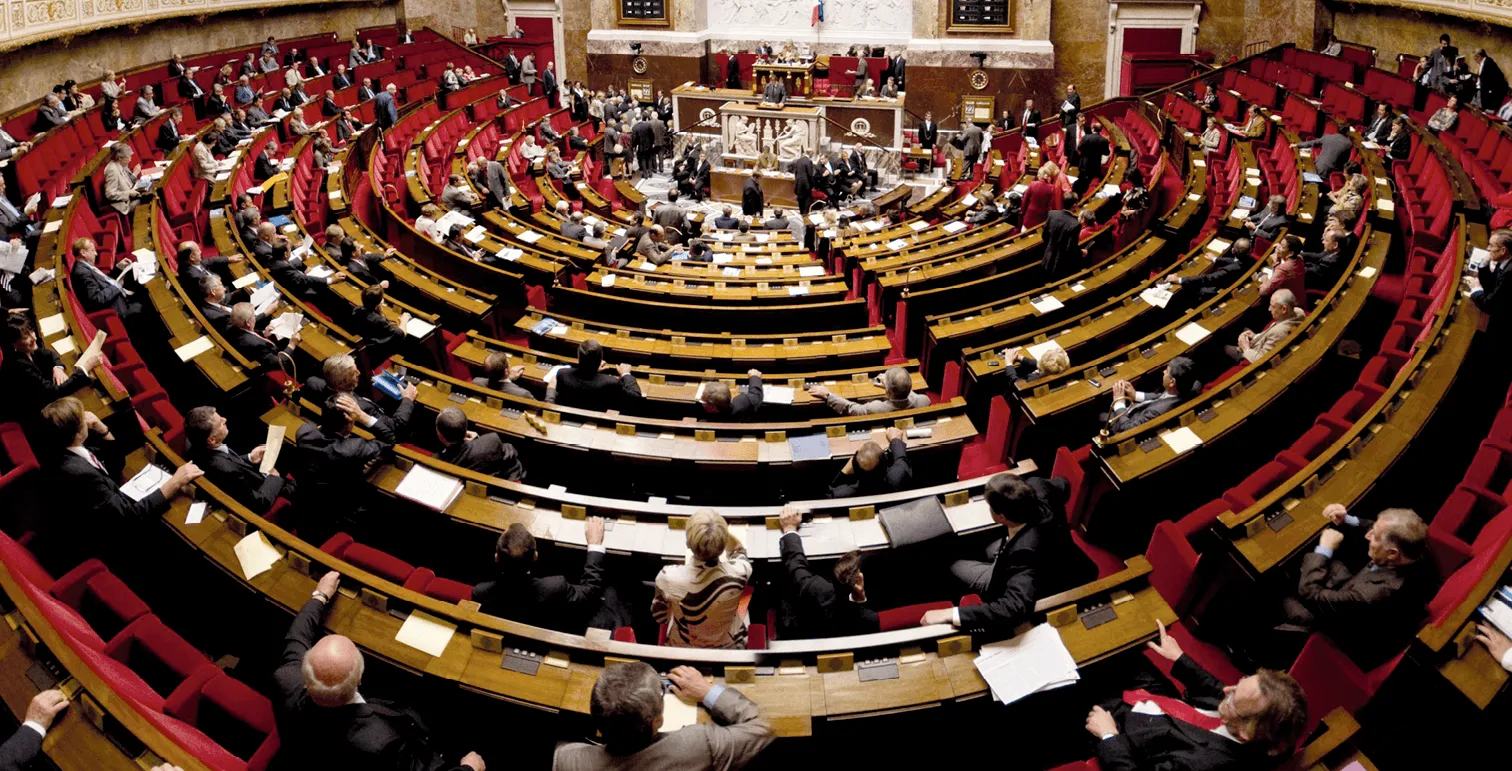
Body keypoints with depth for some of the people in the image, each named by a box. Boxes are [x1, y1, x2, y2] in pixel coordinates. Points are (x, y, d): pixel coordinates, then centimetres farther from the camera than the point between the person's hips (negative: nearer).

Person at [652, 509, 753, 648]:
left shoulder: (668, 577, -37)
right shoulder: (739, 572, -36)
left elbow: (659, 615, -13)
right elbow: (739, 551, -8)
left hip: (683, 647, 0)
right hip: (728, 646, 0)